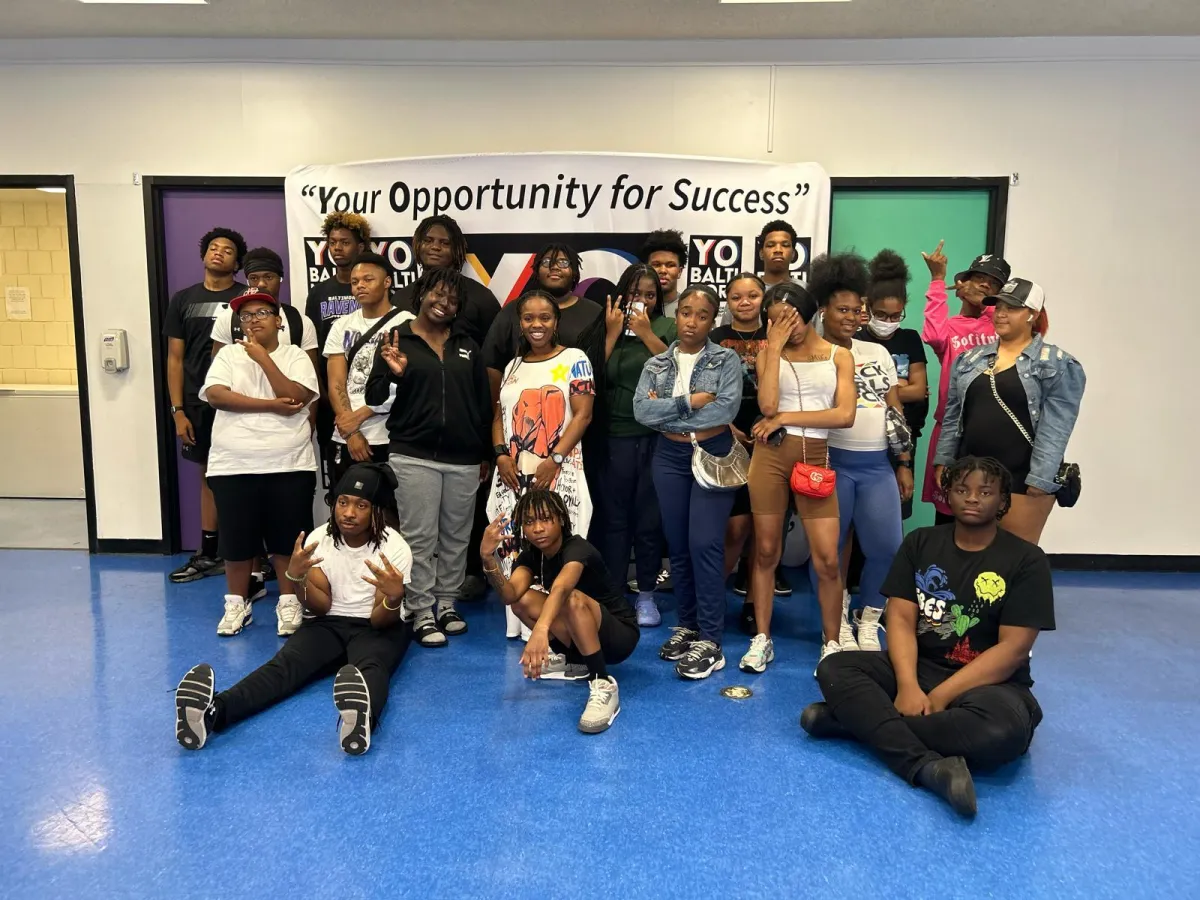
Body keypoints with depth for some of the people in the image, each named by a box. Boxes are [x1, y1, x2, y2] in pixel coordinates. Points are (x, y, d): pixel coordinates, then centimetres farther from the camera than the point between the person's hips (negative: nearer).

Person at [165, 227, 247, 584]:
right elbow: (175, 359, 9)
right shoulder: (183, 300, 9)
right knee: (210, 475, 12)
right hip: (199, 404, 4)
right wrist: (178, 410, 2)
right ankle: (208, 554, 21)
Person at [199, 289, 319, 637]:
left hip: (290, 465, -1)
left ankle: (289, 603, 21)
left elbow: (296, 398, -13)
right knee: (237, 539, 9)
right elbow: (216, 395, -10)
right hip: (233, 466, 1)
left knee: (287, 538, 6)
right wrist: (271, 405, -14)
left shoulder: (295, 355, 3)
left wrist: (263, 357, -13)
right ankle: (237, 604, 26)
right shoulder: (228, 354, 6)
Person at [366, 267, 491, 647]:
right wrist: (392, 373, -23)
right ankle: (422, 613, 9)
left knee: (456, 537, 11)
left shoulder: (467, 344, 9)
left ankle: (447, 604, 24)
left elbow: (483, 401, 13)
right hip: (414, 456, -3)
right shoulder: (397, 340, 0)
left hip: (463, 459, 4)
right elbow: (373, 398, -3)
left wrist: (485, 453, 12)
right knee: (419, 538, 0)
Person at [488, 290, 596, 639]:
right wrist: (501, 455, -1)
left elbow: (583, 415, -6)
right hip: (513, 473, 5)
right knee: (514, 544, 3)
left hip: (559, 473, -4)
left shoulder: (573, 359, 2)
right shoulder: (513, 366, 17)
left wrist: (554, 459, -15)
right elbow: (499, 417, 17)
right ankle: (519, 623, 13)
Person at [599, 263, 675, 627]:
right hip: (616, 436, 1)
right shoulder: (608, 328, 8)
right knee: (615, 516, 5)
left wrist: (646, 332, -11)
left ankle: (646, 594, 19)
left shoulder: (668, 327, 6)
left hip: (658, 435, 0)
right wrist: (613, 333, -7)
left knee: (650, 517, 7)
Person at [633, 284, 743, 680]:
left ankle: (710, 641, -3)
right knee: (678, 546, 9)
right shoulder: (656, 364, 7)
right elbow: (641, 410, -7)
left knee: (705, 544, -10)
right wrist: (688, 402, -16)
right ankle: (687, 625, 23)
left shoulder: (726, 360, -1)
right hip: (669, 458, 4)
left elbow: (727, 408, -16)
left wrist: (666, 411, -12)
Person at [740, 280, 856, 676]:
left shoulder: (839, 357, 6)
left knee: (827, 559, -3)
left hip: (815, 458, 0)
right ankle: (762, 639, 18)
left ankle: (831, 644, 14)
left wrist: (785, 418, -9)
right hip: (771, 455, 0)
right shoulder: (769, 354, 5)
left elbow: (845, 415, -7)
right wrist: (774, 347, -10)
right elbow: (767, 406, -12)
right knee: (766, 551, 6)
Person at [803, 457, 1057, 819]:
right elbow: (900, 619, -3)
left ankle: (857, 719, -27)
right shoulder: (920, 543, 5)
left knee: (1002, 730, -37)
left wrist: (940, 697, -19)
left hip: (990, 683, -3)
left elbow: (1013, 649, -12)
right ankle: (930, 768, -36)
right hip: (916, 669, 3)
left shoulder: (1026, 560, -5)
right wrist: (908, 686, -21)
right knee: (834, 668, -21)